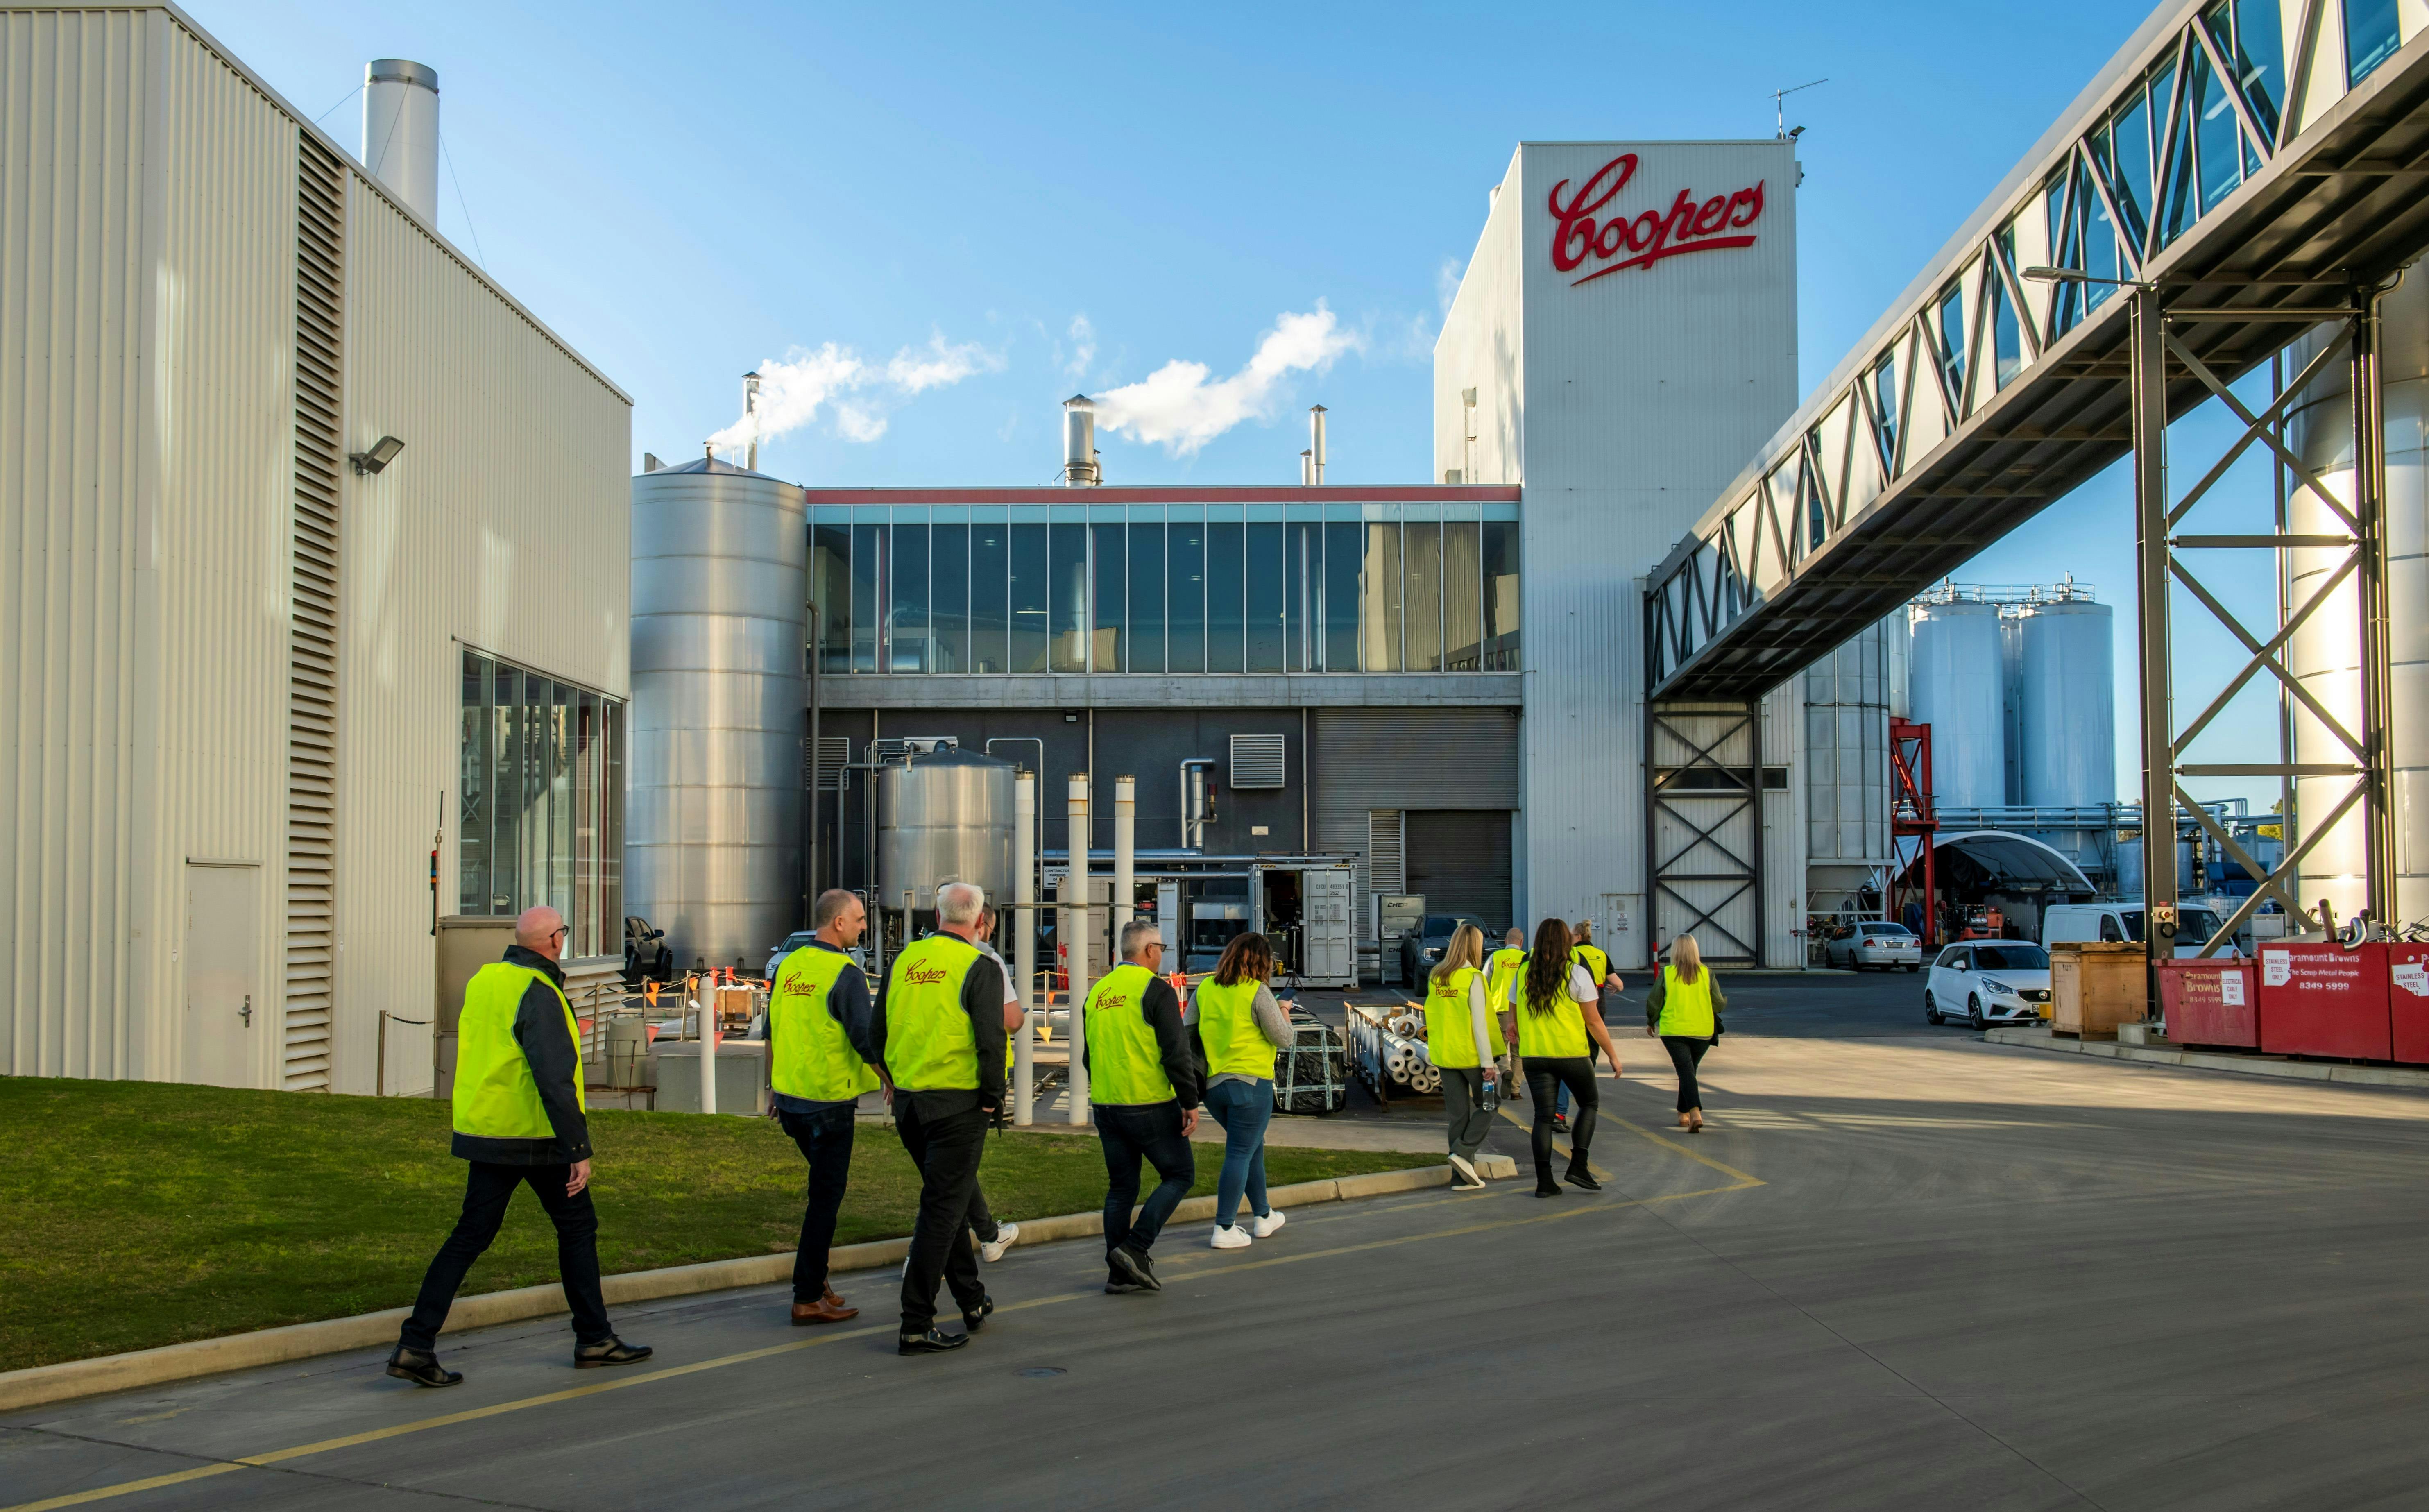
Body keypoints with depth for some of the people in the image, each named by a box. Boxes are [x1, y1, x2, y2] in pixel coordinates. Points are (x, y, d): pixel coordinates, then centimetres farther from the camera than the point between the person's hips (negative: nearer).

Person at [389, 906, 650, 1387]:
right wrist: (579, 1150, -22)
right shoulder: (538, 994, -17)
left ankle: (415, 1346, 0)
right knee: (577, 1226, 10)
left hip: (483, 1129, 7)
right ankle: (594, 1338, 18)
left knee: (470, 1236, 8)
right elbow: (554, 1080, -23)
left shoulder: (482, 981, 8)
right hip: (536, 1136, -7)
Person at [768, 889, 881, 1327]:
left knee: (826, 1187, 22)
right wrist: (890, 1079, -2)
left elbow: (771, 1034, 14)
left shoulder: (789, 967, 7)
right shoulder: (846, 974, -16)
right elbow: (867, 1040, -18)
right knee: (826, 1197, 0)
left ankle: (816, 1279, 24)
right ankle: (808, 1299, 4)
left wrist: (774, 1088, 23)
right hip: (829, 1101, -8)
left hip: (790, 1096, 8)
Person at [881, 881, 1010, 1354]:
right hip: (958, 1103, -6)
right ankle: (916, 1327, -4)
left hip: (908, 1102, 6)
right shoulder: (979, 968, -11)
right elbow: (991, 1040, -18)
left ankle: (973, 1301, 32)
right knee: (942, 1209, -3)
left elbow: (880, 1029, 13)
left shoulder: (904, 960, 7)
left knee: (948, 1202, 21)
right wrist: (993, 1098, -7)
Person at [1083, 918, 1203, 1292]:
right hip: (1149, 1106, -7)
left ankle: (1120, 1273, 12)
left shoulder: (1097, 993, 11)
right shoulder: (1155, 989, -11)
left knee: (1122, 1187, 13)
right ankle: (1135, 1248, -5)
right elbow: (1177, 1053, -15)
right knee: (1180, 1174, 7)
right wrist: (1190, 1103, -10)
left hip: (1105, 1106, 7)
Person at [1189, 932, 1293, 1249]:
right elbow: (1283, 1040, -7)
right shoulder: (1257, 992, -12)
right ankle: (1224, 1229, -1)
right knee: (1239, 1154, 0)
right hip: (1249, 1081, -7)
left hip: (1212, 1083, 7)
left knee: (1253, 1146, 22)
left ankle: (1263, 1216, 31)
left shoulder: (1205, 989, 5)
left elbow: (1186, 1031, 8)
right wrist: (1285, 1016, 12)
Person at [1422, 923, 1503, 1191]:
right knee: (1487, 1107, 11)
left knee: (1458, 1116, 10)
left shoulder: (1435, 977, 6)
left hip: (1444, 1055, 6)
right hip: (1471, 1056, -6)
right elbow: (1479, 1022, -15)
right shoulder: (1473, 977, -13)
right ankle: (1464, 1153, -8)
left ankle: (1462, 1178, 11)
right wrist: (1488, 1062, -13)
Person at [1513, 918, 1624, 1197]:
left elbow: (1515, 1019, 10)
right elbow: (1594, 1021, -6)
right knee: (1589, 1103, 17)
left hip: (1533, 1056, 3)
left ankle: (1544, 1181, 3)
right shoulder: (1577, 973, -7)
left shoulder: (1524, 974, 4)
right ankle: (1578, 1166, 5)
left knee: (1543, 1115, 7)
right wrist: (1613, 1055, 2)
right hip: (1572, 1053, -3)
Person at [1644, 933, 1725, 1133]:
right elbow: (1719, 1004, 1)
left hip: (1674, 1031, -2)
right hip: (1702, 1032, 2)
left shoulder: (1667, 974, -6)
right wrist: (1725, 1000, 25)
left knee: (1685, 1071, -5)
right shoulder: (1706, 974, -2)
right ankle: (1683, 1113, 27)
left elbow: (1653, 1002, -1)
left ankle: (1695, 1112, -25)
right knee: (1690, 1070, 19)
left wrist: (1651, 1022, 17)